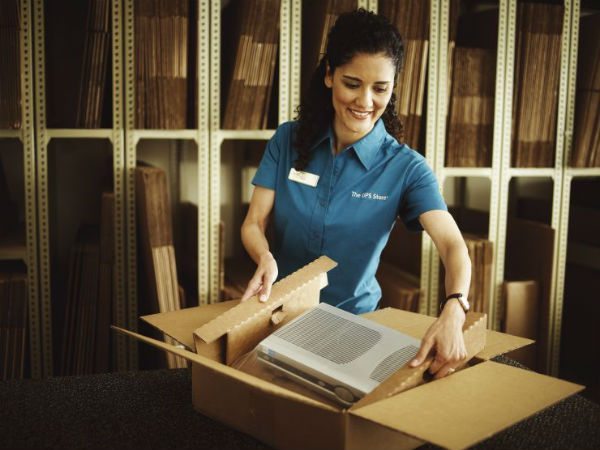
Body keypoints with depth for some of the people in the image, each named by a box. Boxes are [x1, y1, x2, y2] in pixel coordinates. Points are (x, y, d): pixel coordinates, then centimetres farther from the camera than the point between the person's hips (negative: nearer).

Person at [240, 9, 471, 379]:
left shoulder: (405, 167, -11)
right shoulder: (288, 140, -4)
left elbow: (453, 245, -22)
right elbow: (254, 224, -5)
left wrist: (454, 312, -43)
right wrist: (265, 259, -29)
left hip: (353, 321, -1)